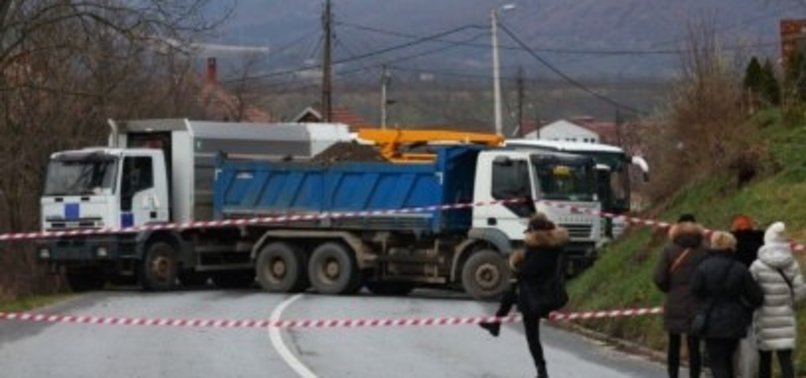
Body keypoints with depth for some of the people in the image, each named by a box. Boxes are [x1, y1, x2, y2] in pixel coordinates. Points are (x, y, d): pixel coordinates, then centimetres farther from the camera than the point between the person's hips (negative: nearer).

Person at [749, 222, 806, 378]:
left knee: (764, 359, 12)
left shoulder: (758, 266, -8)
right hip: (786, 319, 1)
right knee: (786, 359, -1)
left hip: (765, 319, -1)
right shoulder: (792, 265, -1)